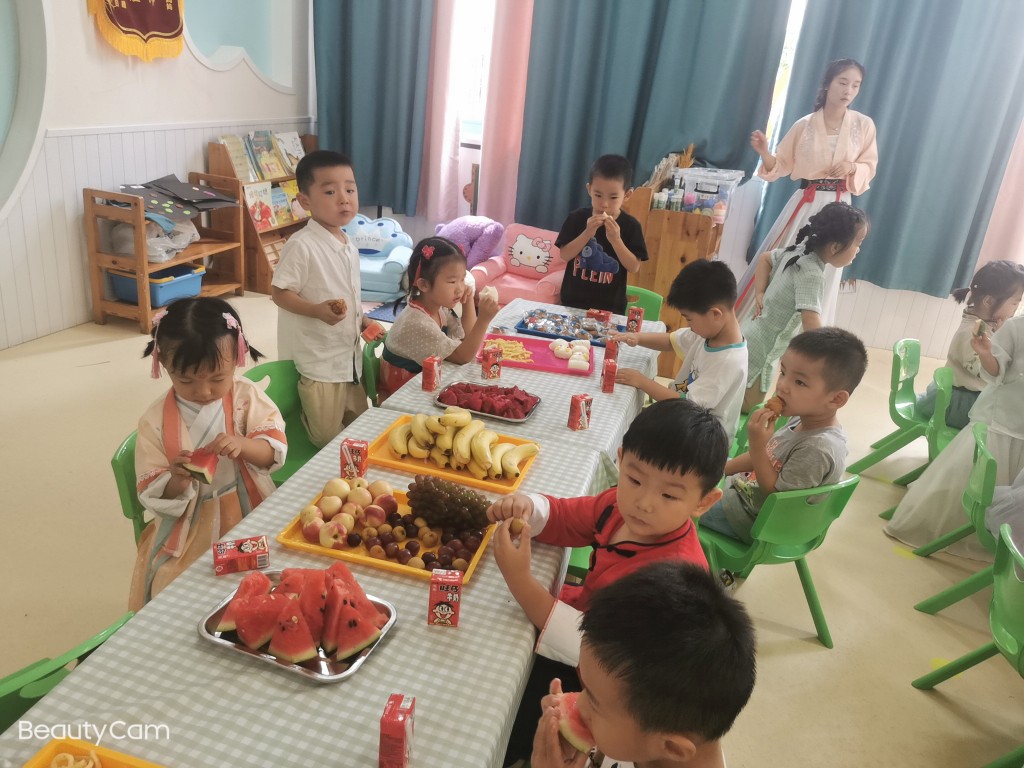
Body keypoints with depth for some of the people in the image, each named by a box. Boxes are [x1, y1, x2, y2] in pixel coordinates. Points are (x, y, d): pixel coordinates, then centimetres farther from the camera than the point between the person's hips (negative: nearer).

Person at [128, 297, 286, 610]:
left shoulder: (246, 397, -5)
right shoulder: (155, 422, -7)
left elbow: (275, 449, -8)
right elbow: (151, 495, -4)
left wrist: (242, 445, -28)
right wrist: (176, 482, -27)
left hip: (250, 517, 1)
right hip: (190, 533, 0)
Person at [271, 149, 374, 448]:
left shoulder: (349, 245, 7)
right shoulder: (301, 246, -19)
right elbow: (279, 292, -18)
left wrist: (363, 321, 9)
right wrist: (318, 311, -31)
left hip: (349, 354, 8)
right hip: (318, 359, -8)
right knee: (329, 442, 1)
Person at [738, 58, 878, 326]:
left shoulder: (864, 125, 1)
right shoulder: (804, 125, -1)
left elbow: (869, 166, 9)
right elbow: (781, 166, 4)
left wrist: (852, 167, -13)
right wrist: (764, 152, -17)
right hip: (804, 204, 0)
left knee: (822, 279, 6)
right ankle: (743, 328, 14)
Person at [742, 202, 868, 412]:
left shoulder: (797, 251, 0)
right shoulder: (811, 274, -27)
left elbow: (765, 258, 19)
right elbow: (811, 321, -37)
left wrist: (760, 294, 9)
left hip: (752, 337, 9)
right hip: (758, 348, -9)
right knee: (748, 410, 3)